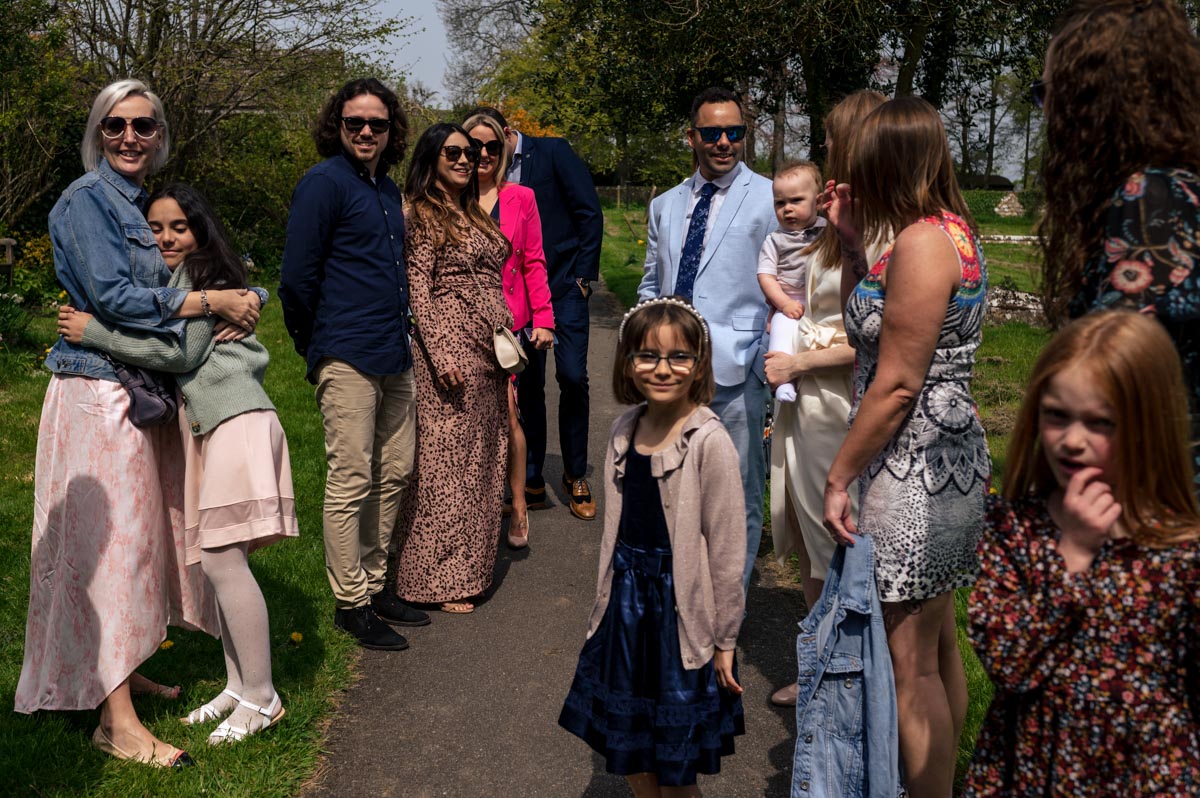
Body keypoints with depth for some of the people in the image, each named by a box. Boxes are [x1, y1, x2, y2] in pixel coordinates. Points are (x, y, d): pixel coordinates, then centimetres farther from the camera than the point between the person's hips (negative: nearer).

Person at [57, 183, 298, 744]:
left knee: (222, 559, -11)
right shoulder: (174, 279, 24)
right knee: (216, 561, 8)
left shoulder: (202, 274, -3)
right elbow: (168, 352, 21)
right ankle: (238, 686, 16)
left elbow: (178, 352, -11)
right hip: (208, 423, 9)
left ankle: (261, 699, -4)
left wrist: (93, 331, -8)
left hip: (237, 419, -9)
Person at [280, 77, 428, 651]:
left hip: (394, 356, 8)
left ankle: (374, 584, 25)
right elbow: (297, 276, -9)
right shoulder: (324, 184, -8)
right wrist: (315, 345, 0)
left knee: (394, 474, 12)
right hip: (348, 358, -8)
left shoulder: (387, 188, 16)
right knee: (351, 481, -2)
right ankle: (350, 602, 9)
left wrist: (399, 334, 16)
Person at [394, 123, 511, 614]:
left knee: (481, 462, 11)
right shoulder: (422, 216, -5)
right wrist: (442, 356, -19)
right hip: (450, 347, -8)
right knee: (444, 463, -4)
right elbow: (418, 292, -12)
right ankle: (440, 580, 4)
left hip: (488, 355, 8)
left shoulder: (472, 214, 18)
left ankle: (470, 565, 22)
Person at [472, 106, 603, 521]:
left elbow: (590, 212, -4)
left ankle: (576, 476, 8)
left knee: (572, 376, -9)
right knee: (527, 385, 5)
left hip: (563, 284, -3)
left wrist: (583, 275, -7)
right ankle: (532, 482, 15)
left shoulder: (553, 152, -3)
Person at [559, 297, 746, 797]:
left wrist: (726, 640, -10)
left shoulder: (709, 442, -18)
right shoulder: (626, 430, 1)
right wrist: (609, 601, 15)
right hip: (626, 604, 6)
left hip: (681, 612, -6)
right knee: (628, 753, 19)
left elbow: (727, 549, -15)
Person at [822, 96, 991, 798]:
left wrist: (840, 477, -13)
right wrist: (858, 241, 13)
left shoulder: (921, 241, -19)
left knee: (912, 666, 2)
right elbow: (892, 322, 15)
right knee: (939, 647, 21)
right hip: (950, 459, 10)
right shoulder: (951, 230, 11)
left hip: (916, 471, -10)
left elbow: (896, 386, -20)